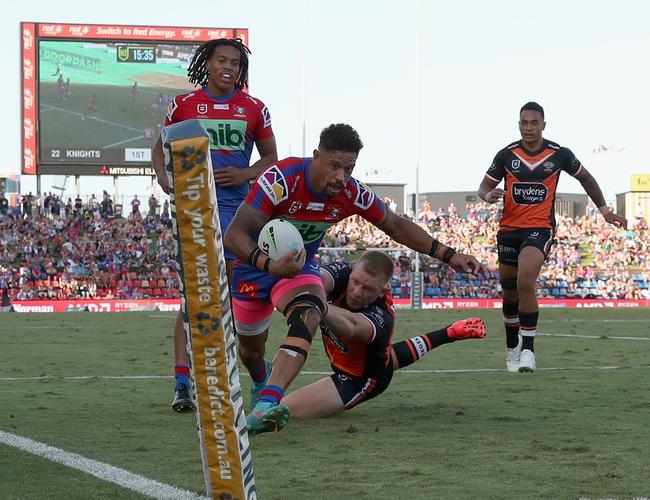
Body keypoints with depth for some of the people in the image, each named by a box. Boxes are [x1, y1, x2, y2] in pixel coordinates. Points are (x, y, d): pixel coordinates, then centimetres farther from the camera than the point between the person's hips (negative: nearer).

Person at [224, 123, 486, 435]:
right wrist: (269, 265, -51)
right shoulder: (281, 180, -34)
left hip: (299, 267, 2)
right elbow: (234, 235, -34)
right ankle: (261, 382, 56)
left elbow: (396, 226, -2)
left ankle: (267, 403, -45)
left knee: (308, 317, -31)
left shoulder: (352, 194, -19)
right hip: (254, 264, -2)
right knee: (251, 344, 17)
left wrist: (448, 256, -8)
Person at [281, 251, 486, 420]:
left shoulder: (381, 317, -41)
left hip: (359, 380, -7)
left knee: (284, 410, -19)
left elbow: (351, 327, -65)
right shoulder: (343, 272, -25)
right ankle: (450, 333, 54)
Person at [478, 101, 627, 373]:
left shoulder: (559, 154, -2)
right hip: (508, 229, 3)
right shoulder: (506, 155, -1)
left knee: (525, 282, -27)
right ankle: (512, 350, 31)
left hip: (540, 228, -3)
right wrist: (488, 195, -19)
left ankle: (527, 349, -21)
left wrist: (605, 211, 16)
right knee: (509, 293, 10)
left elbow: (585, 178, 15)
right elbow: (484, 186, 6)